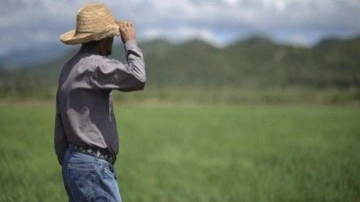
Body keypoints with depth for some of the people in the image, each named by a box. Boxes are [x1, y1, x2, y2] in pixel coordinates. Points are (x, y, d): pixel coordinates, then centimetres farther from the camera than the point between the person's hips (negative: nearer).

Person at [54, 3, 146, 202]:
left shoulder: (70, 68, 14)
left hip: (75, 161, 10)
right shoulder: (92, 65, -15)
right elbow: (137, 78, -29)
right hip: (92, 165, -10)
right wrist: (130, 43, -13)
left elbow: (60, 127, 18)